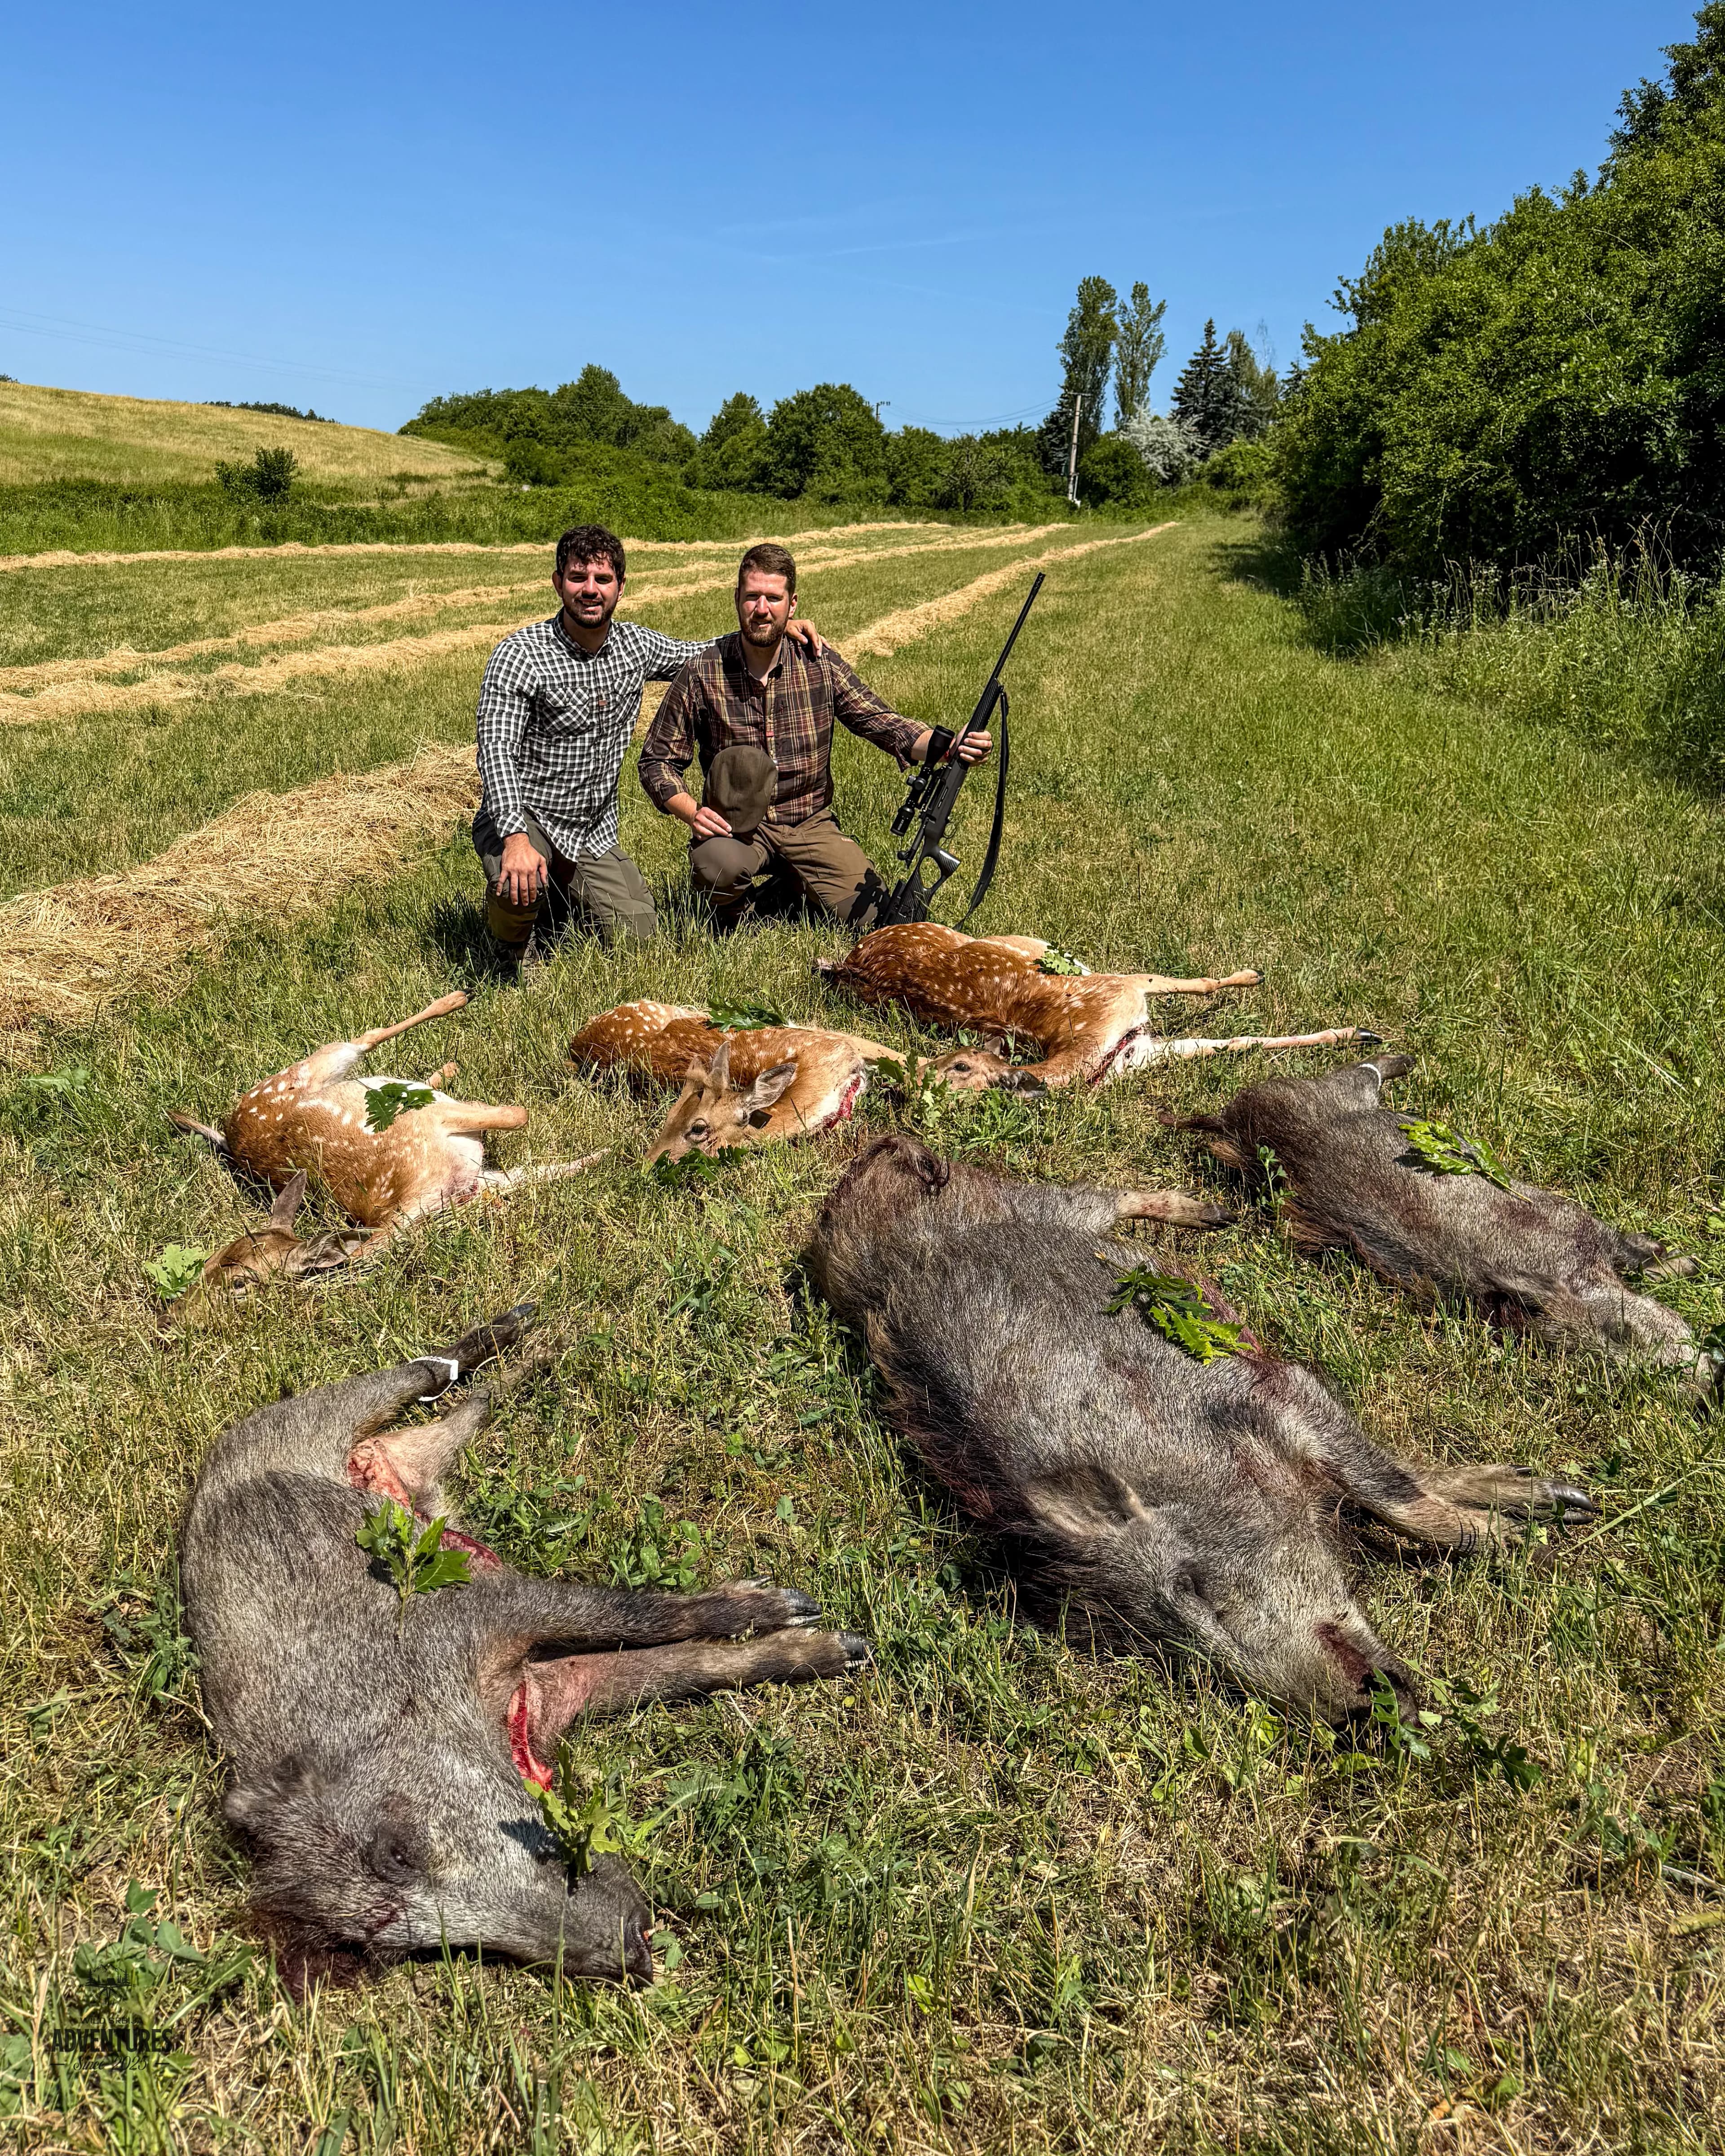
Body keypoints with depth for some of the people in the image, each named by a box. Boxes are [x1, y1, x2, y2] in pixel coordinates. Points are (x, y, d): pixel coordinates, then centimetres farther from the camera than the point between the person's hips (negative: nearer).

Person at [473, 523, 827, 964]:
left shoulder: (636, 646, 2)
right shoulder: (520, 655, -16)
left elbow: (701, 655, 20)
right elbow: (497, 752, -24)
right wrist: (517, 839, -40)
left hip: (595, 833, 6)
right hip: (524, 821, -5)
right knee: (520, 885, -37)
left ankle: (561, 896, 27)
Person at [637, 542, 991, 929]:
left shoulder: (820, 663, -2)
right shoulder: (701, 675, -8)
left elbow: (881, 723, -5)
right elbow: (657, 761, -1)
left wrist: (946, 745, -24)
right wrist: (693, 812, -20)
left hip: (811, 824, 3)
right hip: (737, 826, -2)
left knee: (875, 915, -14)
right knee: (719, 865, -37)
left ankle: (793, 887, 17)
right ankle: (733, 913, 0)